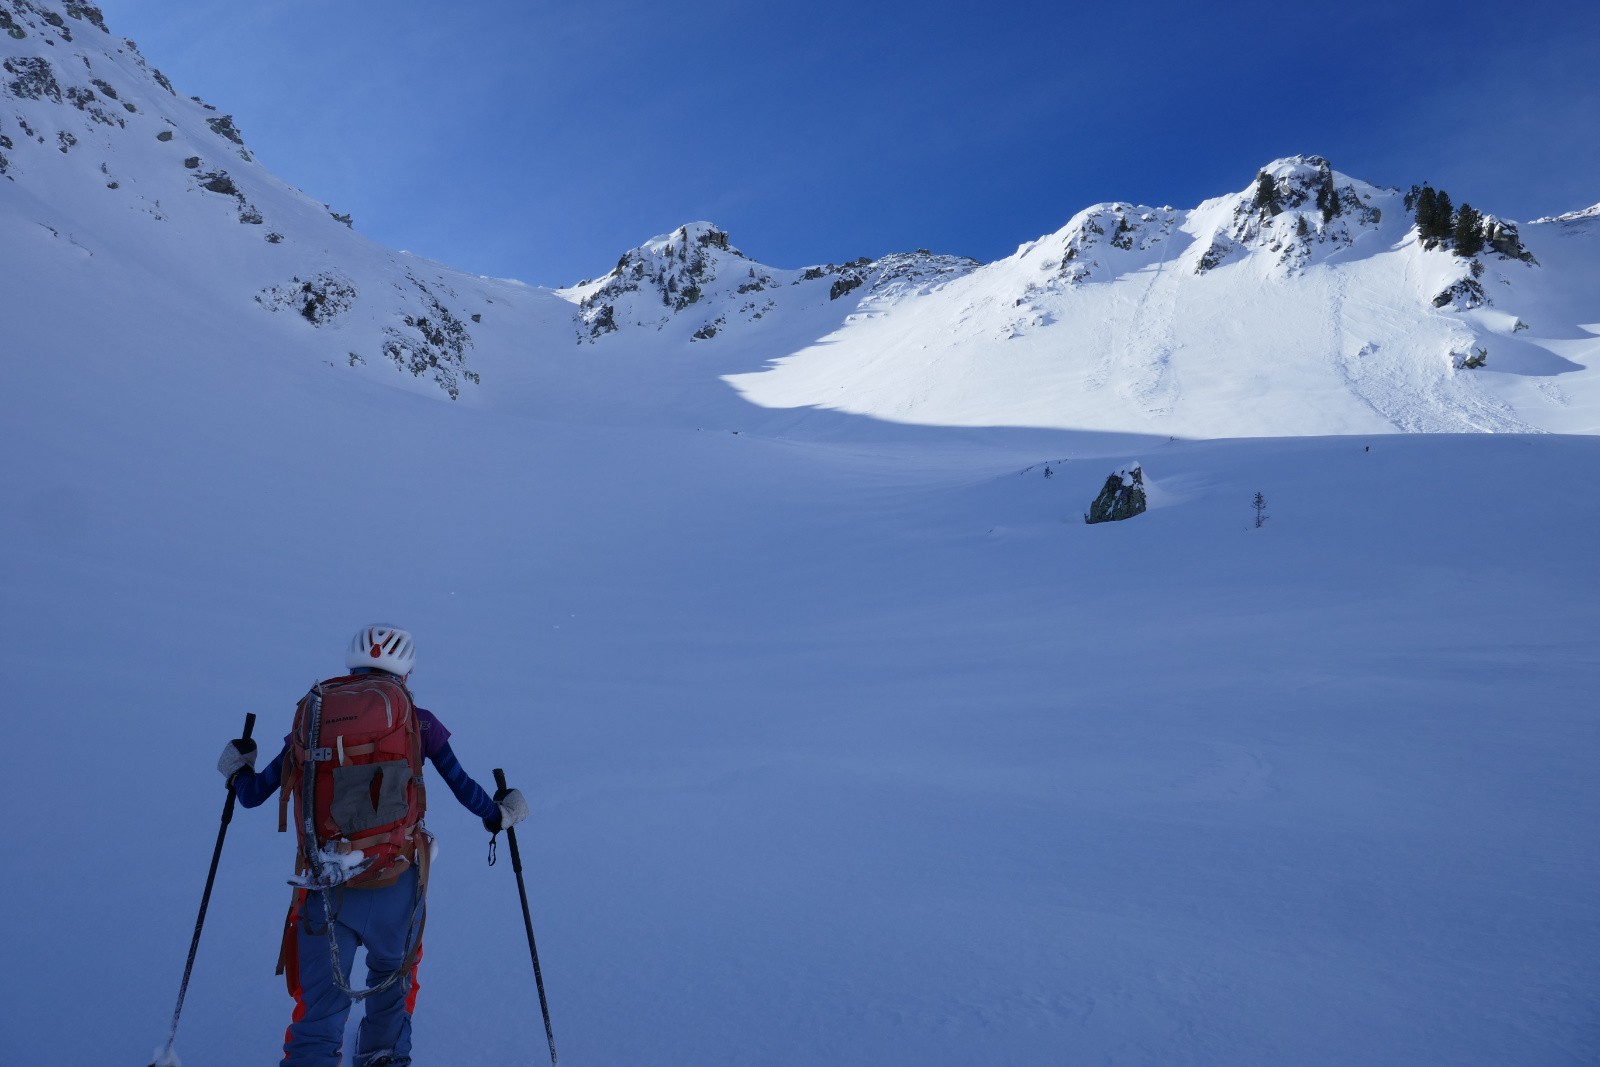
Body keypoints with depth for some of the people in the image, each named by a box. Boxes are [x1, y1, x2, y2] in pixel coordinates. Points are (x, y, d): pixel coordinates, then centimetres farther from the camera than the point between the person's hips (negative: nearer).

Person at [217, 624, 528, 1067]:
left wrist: (237, 770, 34)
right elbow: (465, 789, 2)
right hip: (395, 883, 0)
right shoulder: (416, 721, -1)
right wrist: (501, 814, 21)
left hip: (325, 886, 1)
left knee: (318, 1008, 13)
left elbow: (252, 796, 12)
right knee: (393, 975, 28)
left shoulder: (310, 717, 5)